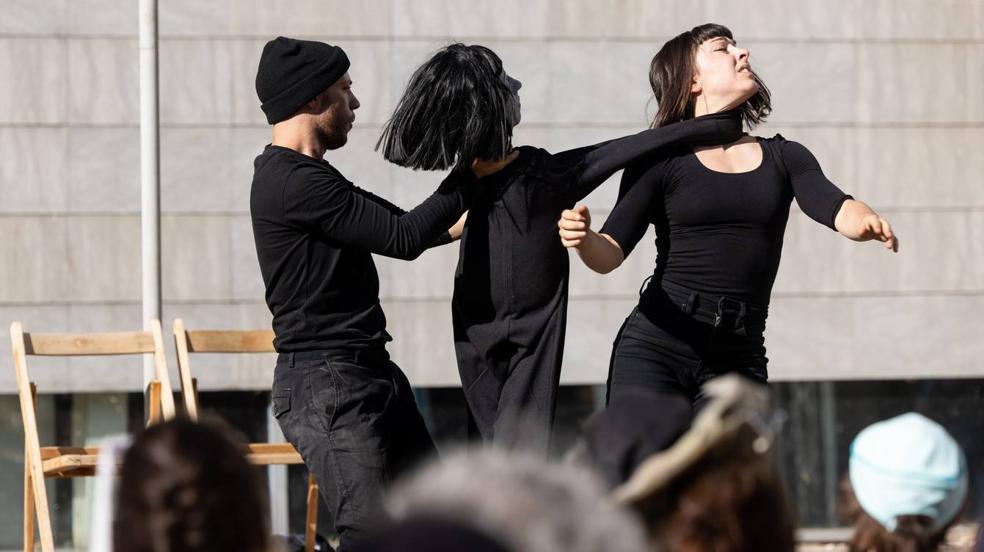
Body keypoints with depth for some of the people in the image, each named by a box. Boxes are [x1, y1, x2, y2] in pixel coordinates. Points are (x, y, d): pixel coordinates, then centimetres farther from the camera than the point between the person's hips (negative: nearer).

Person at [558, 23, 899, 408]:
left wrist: (867, 222, -26)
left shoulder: (784, 158, 15)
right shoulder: (659, 162, 6)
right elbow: (609, 254, -2)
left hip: (738, 362, 2)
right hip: (655, 348, -2)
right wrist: (583, 239, -26)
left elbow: (838, 209, -2)